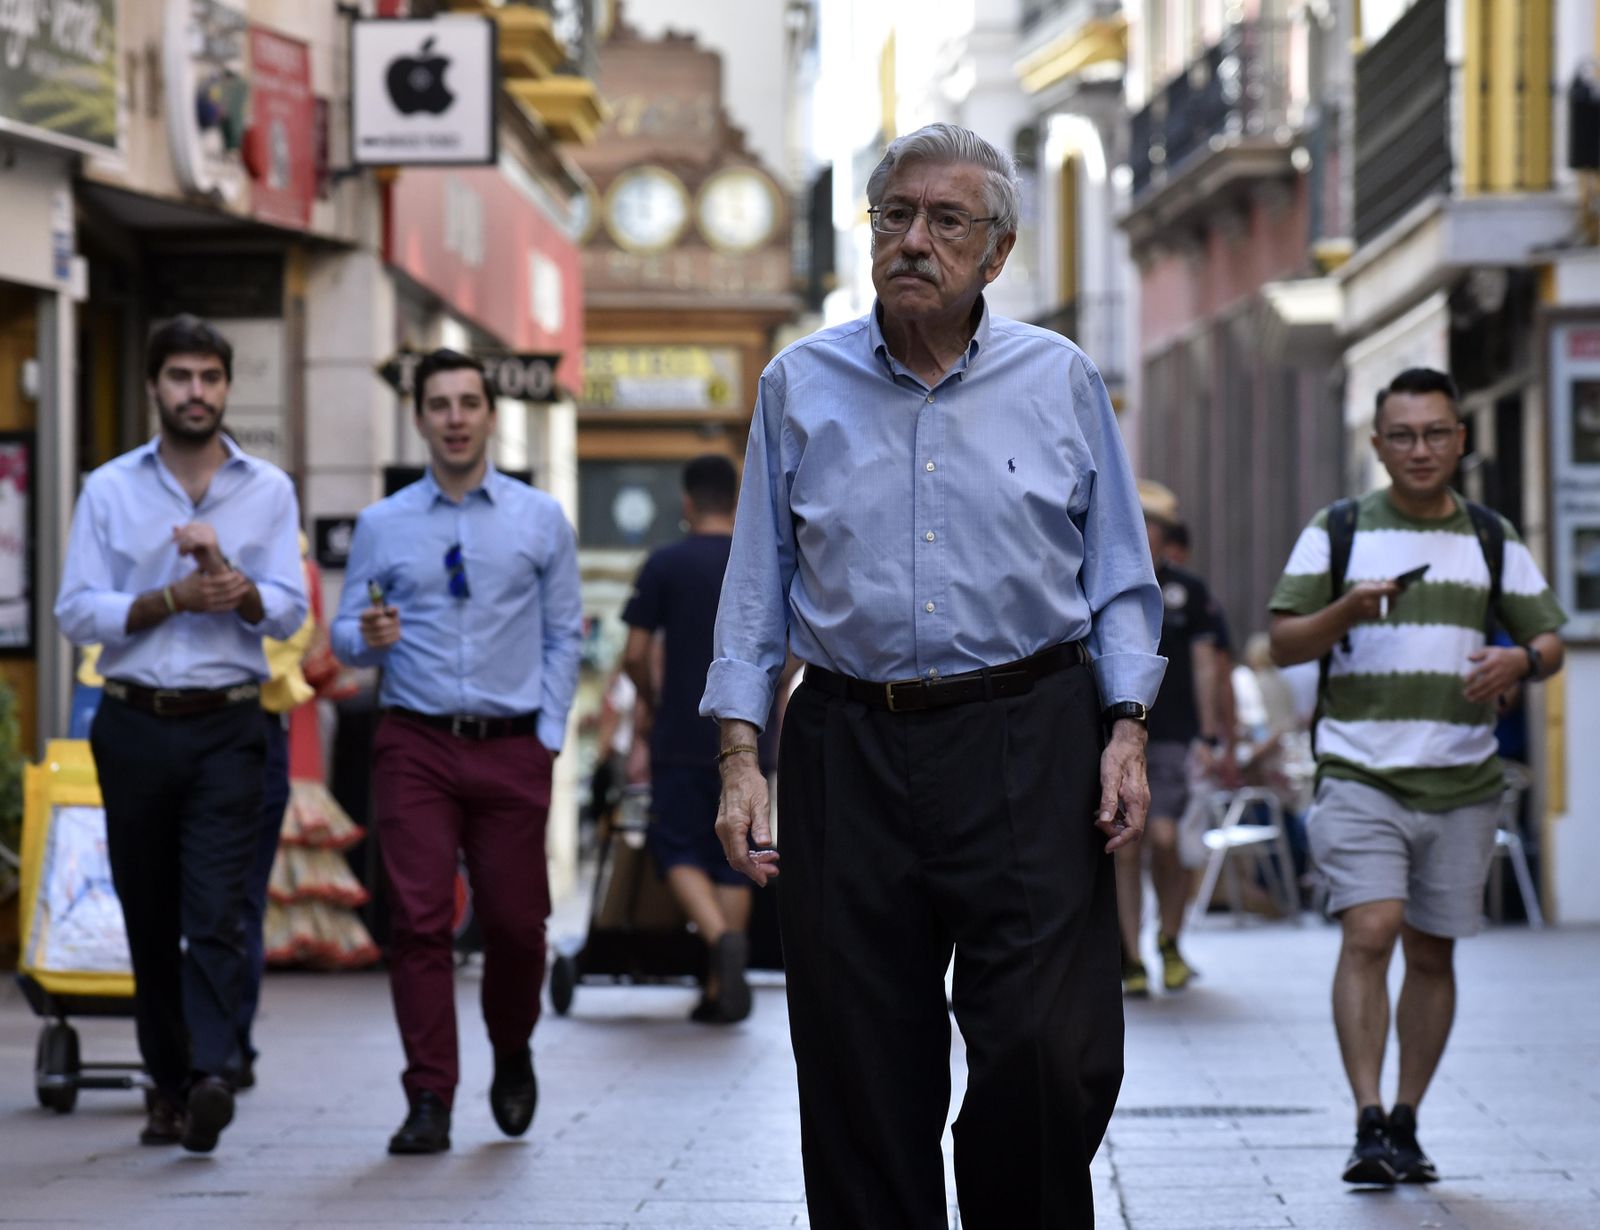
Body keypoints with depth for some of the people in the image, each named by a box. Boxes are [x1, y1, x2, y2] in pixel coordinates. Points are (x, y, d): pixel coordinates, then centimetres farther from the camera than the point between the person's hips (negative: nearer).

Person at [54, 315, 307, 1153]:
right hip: (135, 727, 1)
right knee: (148, 918, 6)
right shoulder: (110, 490, 5)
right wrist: (176, 597, -14)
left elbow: (287, 612, -1)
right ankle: (168, 1083, 15)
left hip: (226, 728, -1)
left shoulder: (268, 491, 6)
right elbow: (76, 613, -2)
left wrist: (225, 572, -19)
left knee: (215, 911, -14)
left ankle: (211, 1076, -25)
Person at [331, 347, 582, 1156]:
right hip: (415, 745, 0)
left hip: (512, 748, 0)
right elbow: (345, 635, 8)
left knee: (515, 920, 2)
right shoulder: (381, 525, 8)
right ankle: (429, 1103, -5)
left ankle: (512, 1058, 30)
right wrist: (369, 637, -16)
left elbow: (563, 636, 7)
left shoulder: (541, 521, 7)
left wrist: (548, 735, -1)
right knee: (419, 920, -7)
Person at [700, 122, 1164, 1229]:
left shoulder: (1061, 380, 8)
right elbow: (758, 588, 11)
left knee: (1053, 1055, -9)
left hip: (1027, 748, -1)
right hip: (849, 752, 1)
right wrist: (740, 757, 2)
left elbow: (1118, 579, 10)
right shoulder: (802, 386, 9)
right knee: (861, 1077, 2)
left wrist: (1128, 729, -3)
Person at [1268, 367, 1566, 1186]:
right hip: (1359, 775, -3)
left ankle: (1406, 1125, 17)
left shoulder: (1494, 541, 11)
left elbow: (1550, 638, 12)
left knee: (1432, 953, 7)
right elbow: (1283, 644, 3)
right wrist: (1346, 610, -17)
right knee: (1369, 934, -17)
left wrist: (1519, 662, -12)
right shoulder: (1336, 532, 5)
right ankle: (1369, 1126, -19)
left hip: (1461, 783, 3)